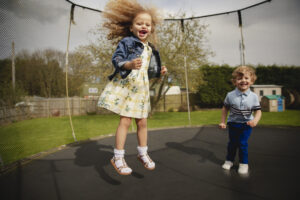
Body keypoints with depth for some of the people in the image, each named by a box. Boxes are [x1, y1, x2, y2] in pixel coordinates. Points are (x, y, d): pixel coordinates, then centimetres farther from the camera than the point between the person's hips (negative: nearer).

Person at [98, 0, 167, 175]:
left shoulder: (150, 49, 16)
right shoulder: (126, 41, -4)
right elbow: (116, 59, -13)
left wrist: (159, 72, 8)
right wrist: (129, 64, -30)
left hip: (141, 88, 6)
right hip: (125, 84, -6)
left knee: (142, 122, 9)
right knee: (125, 120, -9)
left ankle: (143, 153, 26)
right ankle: (118, 157, 3)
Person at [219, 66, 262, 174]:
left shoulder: (253, 96, -13)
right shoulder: (230, 95, -12)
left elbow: (258, 111, -10)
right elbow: (225, 108, 0)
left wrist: (255, 120, -29)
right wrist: (222, 122, -2)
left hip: (246, 124, -1)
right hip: (233, 123, 1)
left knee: (243, 143, 0)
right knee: (232, 143, 11)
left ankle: (243, 163, 18)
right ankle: (229, 160, 29)